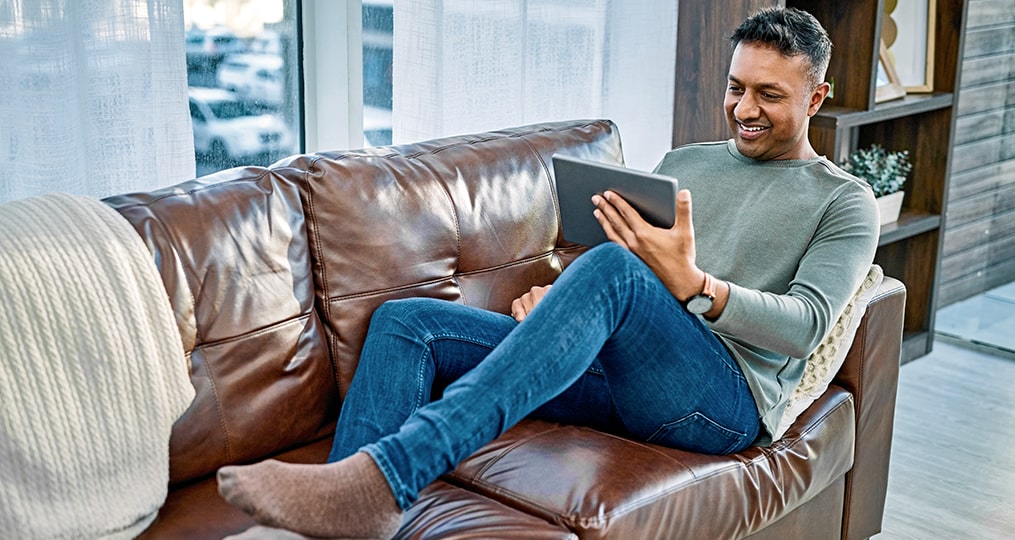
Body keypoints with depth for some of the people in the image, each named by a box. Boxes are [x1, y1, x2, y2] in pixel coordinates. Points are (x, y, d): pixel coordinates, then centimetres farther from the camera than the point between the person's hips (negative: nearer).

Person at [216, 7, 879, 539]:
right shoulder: (682, 163, 25)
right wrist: (559, 300, 1)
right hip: (615, 372, 6)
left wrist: (692, 284, -24)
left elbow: (806, 325, -6)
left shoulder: (845, 201, 10)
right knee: (406, 321, -10)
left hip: (730, 396, -6)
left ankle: (384, 476, -47)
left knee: (610, 268, -38)